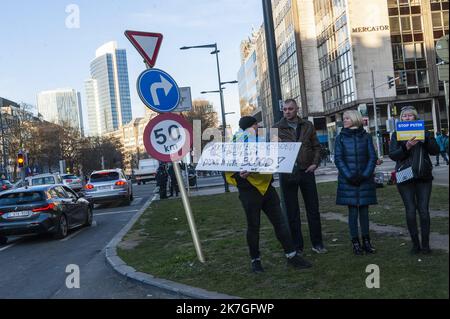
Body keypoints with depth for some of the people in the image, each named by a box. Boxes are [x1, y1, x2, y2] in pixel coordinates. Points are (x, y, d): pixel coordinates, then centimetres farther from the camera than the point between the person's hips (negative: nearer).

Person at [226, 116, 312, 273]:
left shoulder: (261, 141, 13)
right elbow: (229, 170, -8)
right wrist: (240, 175, -26)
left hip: (267, 188, 5)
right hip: (249, 191, -5)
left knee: (280, 222, 4)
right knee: (253, 226, 5)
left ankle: (292, 256, 11)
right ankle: (255, 260, 20)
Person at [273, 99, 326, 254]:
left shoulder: (308, 126, 9)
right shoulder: (277, 128, 1)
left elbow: (316, 146, 12)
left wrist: (315, 163, -1)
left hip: (306, 172, 2)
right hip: (287, 173, -2)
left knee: (313, 209, 8)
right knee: (292, 212, 5)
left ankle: (317, 243, 19)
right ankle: (297, 246, 15)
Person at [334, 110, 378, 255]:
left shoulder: (366, 137, 5)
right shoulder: (340, 138, 3)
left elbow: (372, 157, 2)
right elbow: (338, 159, -2)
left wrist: (365, 175, -10)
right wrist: (349, 176, -12)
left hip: (365, 180, 1)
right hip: (347, 181, -1)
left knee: (364, 210, 6)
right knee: (353, 211, 1)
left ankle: (366, 241, 17)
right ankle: (355, 243, 10)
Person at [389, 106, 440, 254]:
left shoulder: (424, 132, 10)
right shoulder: (396, 135, 6)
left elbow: (435, 151, 2)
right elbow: (392, 155, -6)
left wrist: (425, 139, -14)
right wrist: (407, 146, -21)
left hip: (424, 176, 1)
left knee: (424, 210, -2)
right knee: (410, 211, 0)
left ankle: (425, 244, 8)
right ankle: (415, 244, 10)